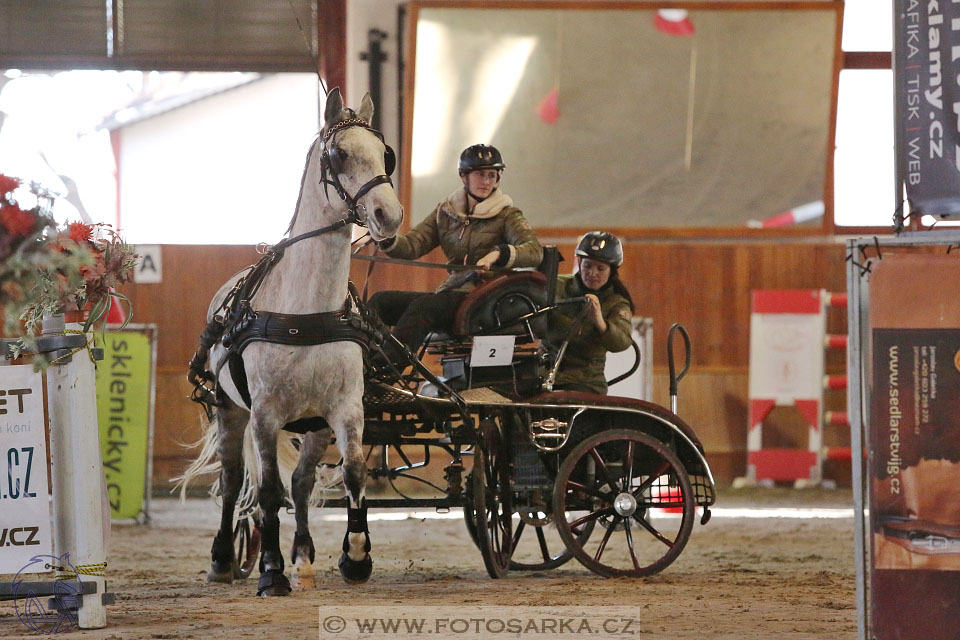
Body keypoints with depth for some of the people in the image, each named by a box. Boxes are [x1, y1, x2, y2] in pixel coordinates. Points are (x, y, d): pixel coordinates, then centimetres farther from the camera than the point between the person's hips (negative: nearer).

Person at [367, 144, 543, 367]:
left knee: (422, 306, -33)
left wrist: (498, 254, -34)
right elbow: (413, 244, 7)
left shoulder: (506, 215, 1)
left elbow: (535, 251, -15)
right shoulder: (446, 211, 16)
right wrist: (388, 241, -17)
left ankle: (381, 370, -46)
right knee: (380, 301, -10)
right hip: (451, 293, 6)